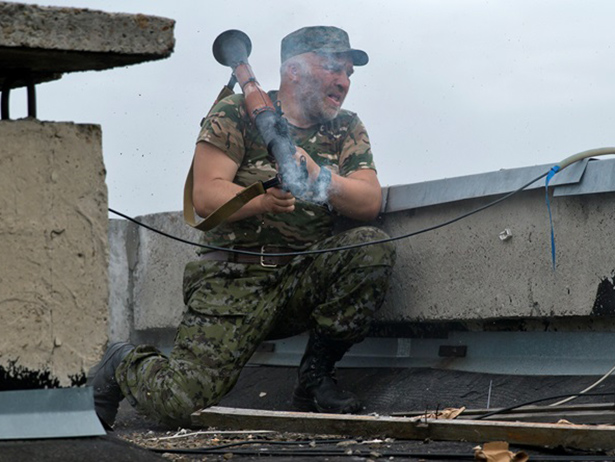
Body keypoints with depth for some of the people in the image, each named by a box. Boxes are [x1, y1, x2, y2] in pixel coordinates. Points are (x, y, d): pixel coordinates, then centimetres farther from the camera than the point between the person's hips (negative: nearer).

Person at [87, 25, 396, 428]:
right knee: (181, 404, -19)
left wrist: (319, 177, -19)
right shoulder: (236, 115, 0)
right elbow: (206, 196, -11)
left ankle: (316, 375, -7)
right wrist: (263, 200, -30)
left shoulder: (347, 129, 12)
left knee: (374, 248, -24)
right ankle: (124, 366, 19)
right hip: (236, 278, -4)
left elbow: (370, 203, -2)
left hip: (306, 278, 4)